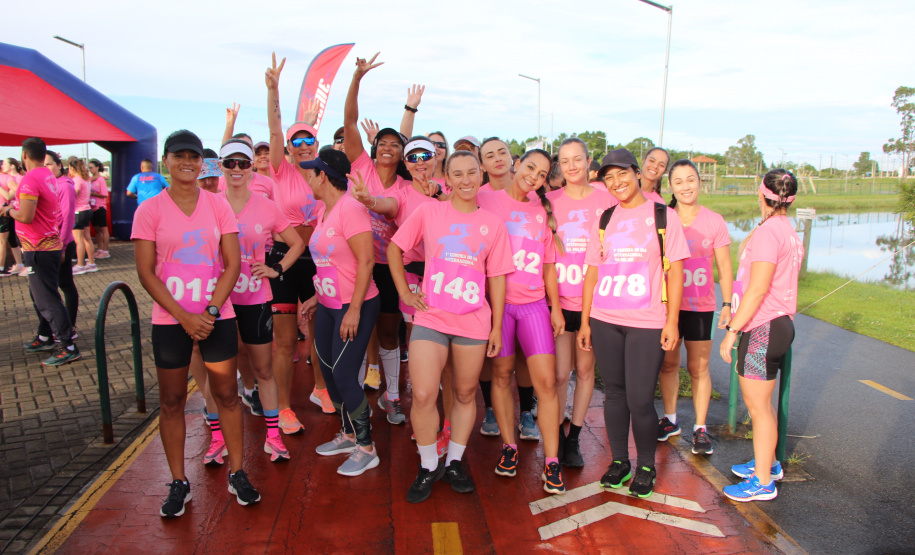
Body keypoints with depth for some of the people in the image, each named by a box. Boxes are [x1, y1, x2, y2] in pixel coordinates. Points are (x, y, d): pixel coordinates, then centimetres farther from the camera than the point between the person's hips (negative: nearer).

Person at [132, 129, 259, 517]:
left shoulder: (218, 205, 2)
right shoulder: (150, 209, -1)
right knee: (172, 401, 9)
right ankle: (178, 483, 24)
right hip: (169, 319, -1)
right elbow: (146, 272, -5)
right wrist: (183, 316, -13)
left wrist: (210, 310, -12)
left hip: (217, 315, 1)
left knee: (226, 394, 8)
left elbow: (232, 263, -1)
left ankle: (237, 473, 23)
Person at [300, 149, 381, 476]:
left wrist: (354, 309, -23)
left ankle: (366, 449, 11)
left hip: (355, 306, -9)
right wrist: (317, 297, 18)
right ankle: (349, 434, 33)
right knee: (329, 371, 14)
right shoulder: (323, 210, 11)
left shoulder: (350, 208, -18)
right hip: (328, 305, 9)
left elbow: (366, 261, -21)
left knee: (344, 376, -6)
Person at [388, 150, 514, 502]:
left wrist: (497, 327, 5)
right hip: (431, 318, -1)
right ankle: (429, 467, 15)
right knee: (423, 396, -8)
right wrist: (404, 291, 1)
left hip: (473, 321, 2)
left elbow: (497, 278, 6)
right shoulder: (428, 212, 2)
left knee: (465, 394, 11)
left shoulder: (492, 223, 5)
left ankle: (454, 463, 31)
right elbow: (394, 248, 9)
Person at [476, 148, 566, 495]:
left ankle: (551, 462, 6)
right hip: (496, 301, -2)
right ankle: (509, 446, 24)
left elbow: (549, 264, 16)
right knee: (501, 374, 7)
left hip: (534, 304, 3)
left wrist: (555, 306, 12)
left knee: (546, 380, -4)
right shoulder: (486, 200, 1)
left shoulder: (541, 212, 15)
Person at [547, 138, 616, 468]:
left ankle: (574, 438, 25)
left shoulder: (606, 200, 1)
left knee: (585, 369, 10)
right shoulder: (549, 201, 3)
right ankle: (556, 438, 19)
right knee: (560, 374, -1)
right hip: (559, 300, 0)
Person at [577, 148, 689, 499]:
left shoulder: (663, 216, 2)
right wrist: (584, 321, 7)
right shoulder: (604, 220, 10)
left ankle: (646, 467, 19)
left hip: (648, 323, -3)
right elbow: (592, 272, 11)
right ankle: (619, 462, 27)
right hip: (604, 321, 3)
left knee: (640, 399, -3)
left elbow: (675, 272, 0)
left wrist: (672, 321, -5)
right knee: (614, 394, 10)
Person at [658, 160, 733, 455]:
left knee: (698, 368, 4)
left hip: (700, 306, -2)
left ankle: (700, 428, 18)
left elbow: (724, 268, 2)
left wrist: (727, 304, -5)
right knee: (668, 363, 12)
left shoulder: (714, 221, -3)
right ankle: (670, 419, 29)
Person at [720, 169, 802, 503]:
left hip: (762, 328, -10)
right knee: (759, 402, 21)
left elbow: (757, 289, -23)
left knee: (758, 406, 0)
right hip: (780, 323, 10)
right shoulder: (790, 232, 12)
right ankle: (768, 463, 36)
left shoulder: (767, 231, -18)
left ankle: (763, 482, 11)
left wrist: (732, 330, -19)